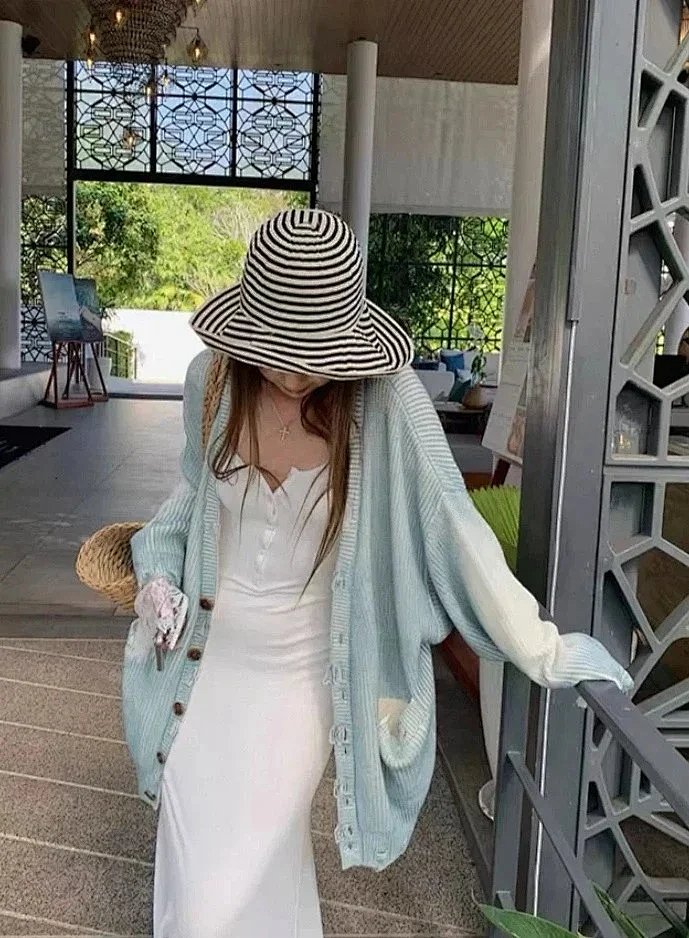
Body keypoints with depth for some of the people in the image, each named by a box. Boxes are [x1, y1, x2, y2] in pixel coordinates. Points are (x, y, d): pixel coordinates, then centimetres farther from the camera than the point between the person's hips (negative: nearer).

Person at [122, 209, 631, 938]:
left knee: (253, 876, 8)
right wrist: (159, 569, -5)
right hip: (211, 656, 3)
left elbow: (450, 525, -22)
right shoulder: (213, 380, -10)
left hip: (304, 673, -3)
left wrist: (542, 651, -24)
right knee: (195, 876, 14)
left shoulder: (384, 397, -22)